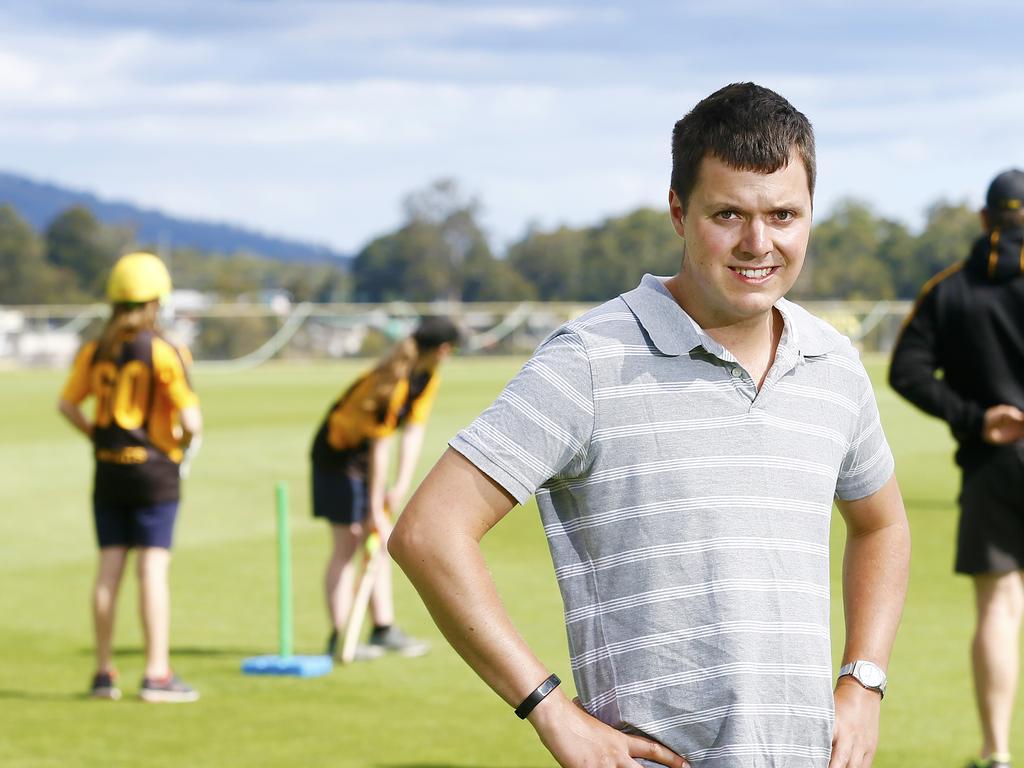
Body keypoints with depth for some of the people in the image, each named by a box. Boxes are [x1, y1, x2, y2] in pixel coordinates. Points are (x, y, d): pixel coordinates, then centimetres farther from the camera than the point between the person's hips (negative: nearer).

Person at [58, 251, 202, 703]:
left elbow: (67, 404, 10)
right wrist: (183, 442, 4)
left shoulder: (95, 351, 3)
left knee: (109, 566, 8)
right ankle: (157, 674, -5)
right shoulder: (164, 352, -12)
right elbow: (190, 419, -16)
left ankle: (104, 671, 11)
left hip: (108, 470, 5)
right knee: (153, 568, -4)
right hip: (154, 470, -5)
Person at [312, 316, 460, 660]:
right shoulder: (393, 383, -30)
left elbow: (414, 434, -6)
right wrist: (375, 508, -21)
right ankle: (339, 638, -5)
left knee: (380, 543, 9)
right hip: (338, 453, -9)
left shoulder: (428, 379, -3)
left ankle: (384, 631, 14)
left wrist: (401, 486, -15)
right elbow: (380, 448, -26)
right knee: (347, 546, -8)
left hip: (362, 457, 9)